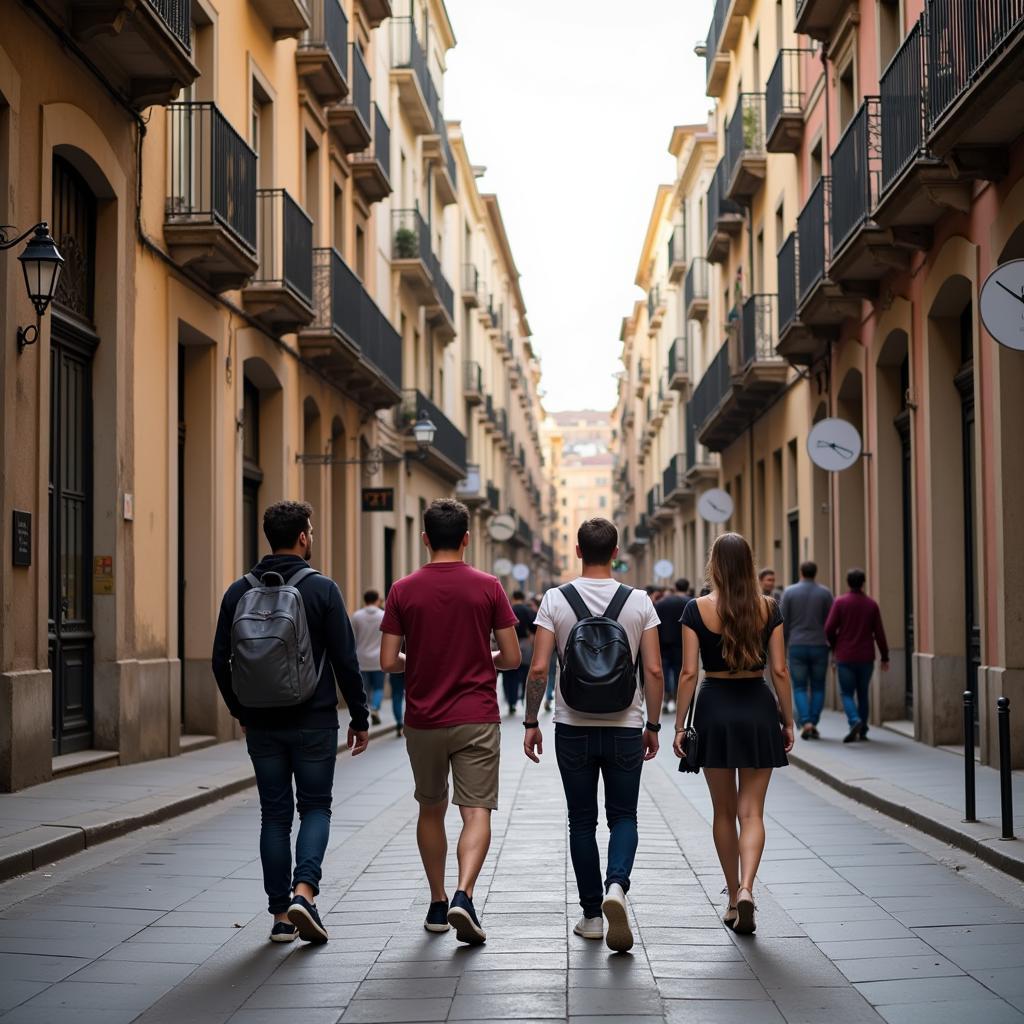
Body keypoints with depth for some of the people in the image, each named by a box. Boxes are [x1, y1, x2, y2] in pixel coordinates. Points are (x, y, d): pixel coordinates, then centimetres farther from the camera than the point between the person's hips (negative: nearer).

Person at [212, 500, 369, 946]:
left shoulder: (239, 591, 3)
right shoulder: (322, 589, -7)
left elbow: (221, 662, 5)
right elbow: (345, 660, -8)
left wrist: (241, 711, 18)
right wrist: (359, 717, 1)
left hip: (262, 724, 3)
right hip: (313, 721, -3)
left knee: (274, 814, 10)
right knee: (315, 807, 9)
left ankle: (281, 915, 11)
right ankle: (304, 890, -11)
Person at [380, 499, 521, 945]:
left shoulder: (403, 590, -2)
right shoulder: (487, 587, -3)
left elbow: (388, 661, -3)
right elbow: (511, 657, -2)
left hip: (423, 721, 2)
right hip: (476, 719, -2)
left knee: (431, 810, 17)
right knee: (477, 812, -3)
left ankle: (437, 903, 23)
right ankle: (462, 896, -23)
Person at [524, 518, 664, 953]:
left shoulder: (555, 600, -5)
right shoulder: (639, 602, -3)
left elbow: (538, 668, -9)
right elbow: (653, 670, -5)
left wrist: (531, 723, 1)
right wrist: (653, 725, 6)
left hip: (573, 727, 0)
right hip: (625, 727, 0)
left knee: (582, 820, 11)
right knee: (623, 815, 11)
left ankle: (591, 913, 15)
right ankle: (616, 885, -15)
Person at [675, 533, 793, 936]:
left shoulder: (697, 609, -6)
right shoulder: (768, 608, -2)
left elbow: (689, 673, -7)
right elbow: (780, 671, -1)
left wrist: (679, 725, -1)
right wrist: (788, 721, 8)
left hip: (715, 709, 0)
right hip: (758, 707, 0)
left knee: (724, 811, 13)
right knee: (752, 811, 3)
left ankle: (733, 899, 19)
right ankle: (746, 889, -18)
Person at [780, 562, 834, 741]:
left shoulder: (789, 592, -1)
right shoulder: (825, 593, 1)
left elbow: (784, 623, 0)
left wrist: (782, 650, 8)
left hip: (797, 647, 0)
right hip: (819, 647, 1)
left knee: (800, 688, 5)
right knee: (818, 688, 11)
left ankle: (805, 723, -13)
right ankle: (813, 725, 4)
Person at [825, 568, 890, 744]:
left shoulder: (840, 602, -6)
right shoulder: (872, 604, 0)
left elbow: (829, 628, -9)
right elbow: (879, 633, -1)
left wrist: (834, 646, 11)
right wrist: (884, 657, 5)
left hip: (845, 657, -2)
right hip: (866, 657, 2)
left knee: (847, 693, 3)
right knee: (863, 694, 14)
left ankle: (855, 721, -21)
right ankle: (862, 731, 16)